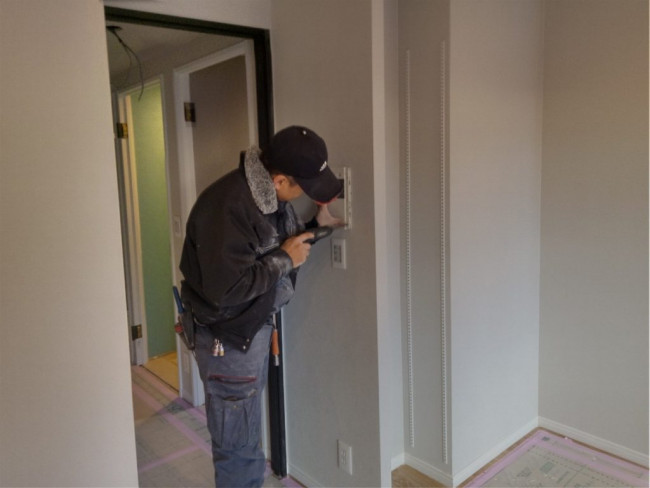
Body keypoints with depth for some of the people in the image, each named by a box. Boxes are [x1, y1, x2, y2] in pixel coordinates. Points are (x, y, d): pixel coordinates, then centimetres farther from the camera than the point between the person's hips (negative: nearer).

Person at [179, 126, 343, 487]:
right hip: (227, 337, -8)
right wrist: (285, 259, -22)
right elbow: (225, 289, -31)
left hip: (257, 326, 9)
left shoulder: (272, 195, -1)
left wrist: (317, 226, -2)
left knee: (247, 435, 25)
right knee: (239, 446, 7)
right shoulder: (226, 207, -29)